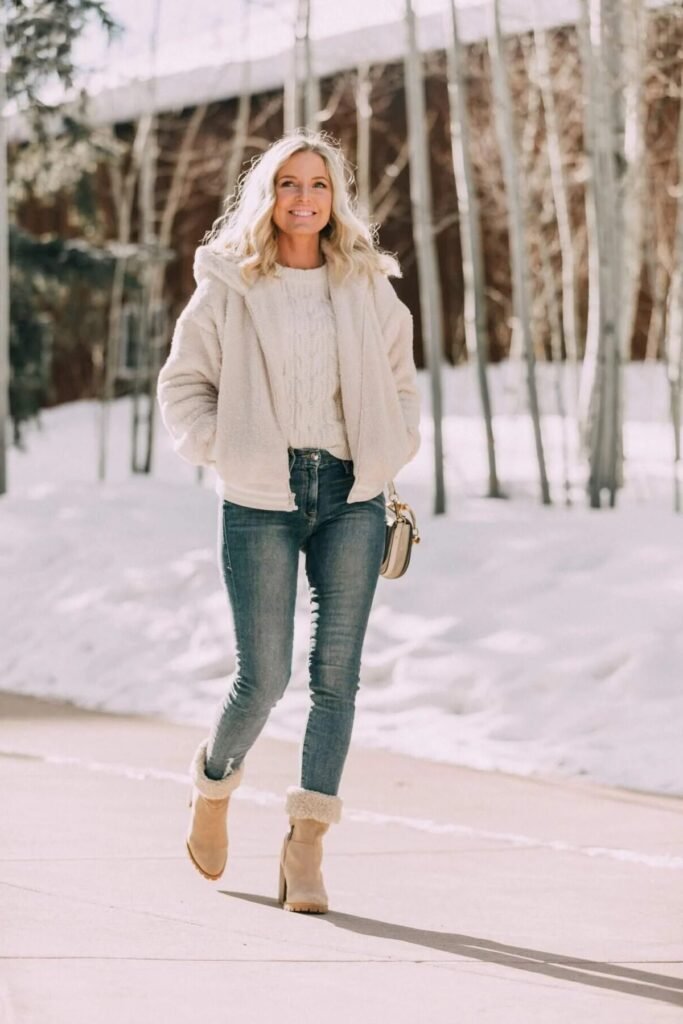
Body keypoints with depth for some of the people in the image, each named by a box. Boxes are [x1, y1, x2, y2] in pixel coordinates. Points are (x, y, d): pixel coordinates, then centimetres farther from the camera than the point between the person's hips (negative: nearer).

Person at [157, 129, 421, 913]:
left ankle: (307, 846, 0)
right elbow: (183, 384, 6)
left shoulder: (368, 286, 8)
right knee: (262, 676, -3)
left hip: (351, 499, 3)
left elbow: (399, 382, 20)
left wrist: (389, 454, 6)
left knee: (337, 670, -4)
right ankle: (214, 781, 29)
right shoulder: (229, 288, 0)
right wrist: (224, 452, -6)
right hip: (260, 501, -3)